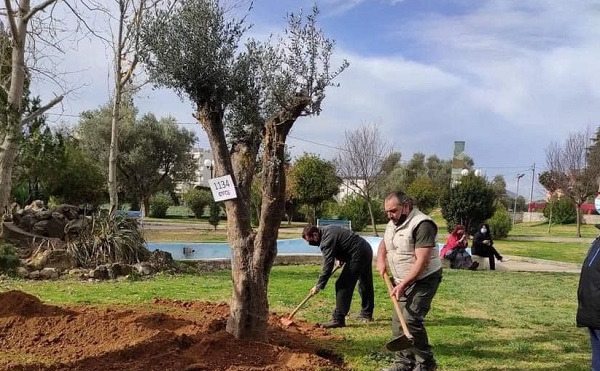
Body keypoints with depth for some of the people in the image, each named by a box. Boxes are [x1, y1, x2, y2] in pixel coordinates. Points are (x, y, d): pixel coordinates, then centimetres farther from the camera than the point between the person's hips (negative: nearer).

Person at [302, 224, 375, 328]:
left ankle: (338, 319, -9)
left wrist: (318, 286, -21)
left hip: (357, 255, -11)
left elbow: (327, 266, -24)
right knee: (366, 284, 21)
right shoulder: (326, 230, 8)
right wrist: (341, 257, 9)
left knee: (343, 285, -10)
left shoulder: (327, 240, -21)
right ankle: (367, 314, 36)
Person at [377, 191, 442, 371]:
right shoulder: (392, 224, 8)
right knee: (398, 321, 8)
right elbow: (383, 243, 26)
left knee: (410, 320, -17)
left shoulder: (422, 225, -22)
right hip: (403, 282, 9)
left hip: (423, 280, -9)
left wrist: (402, 285, -26)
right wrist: (380, 260, 6)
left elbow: (422, 261, -25)